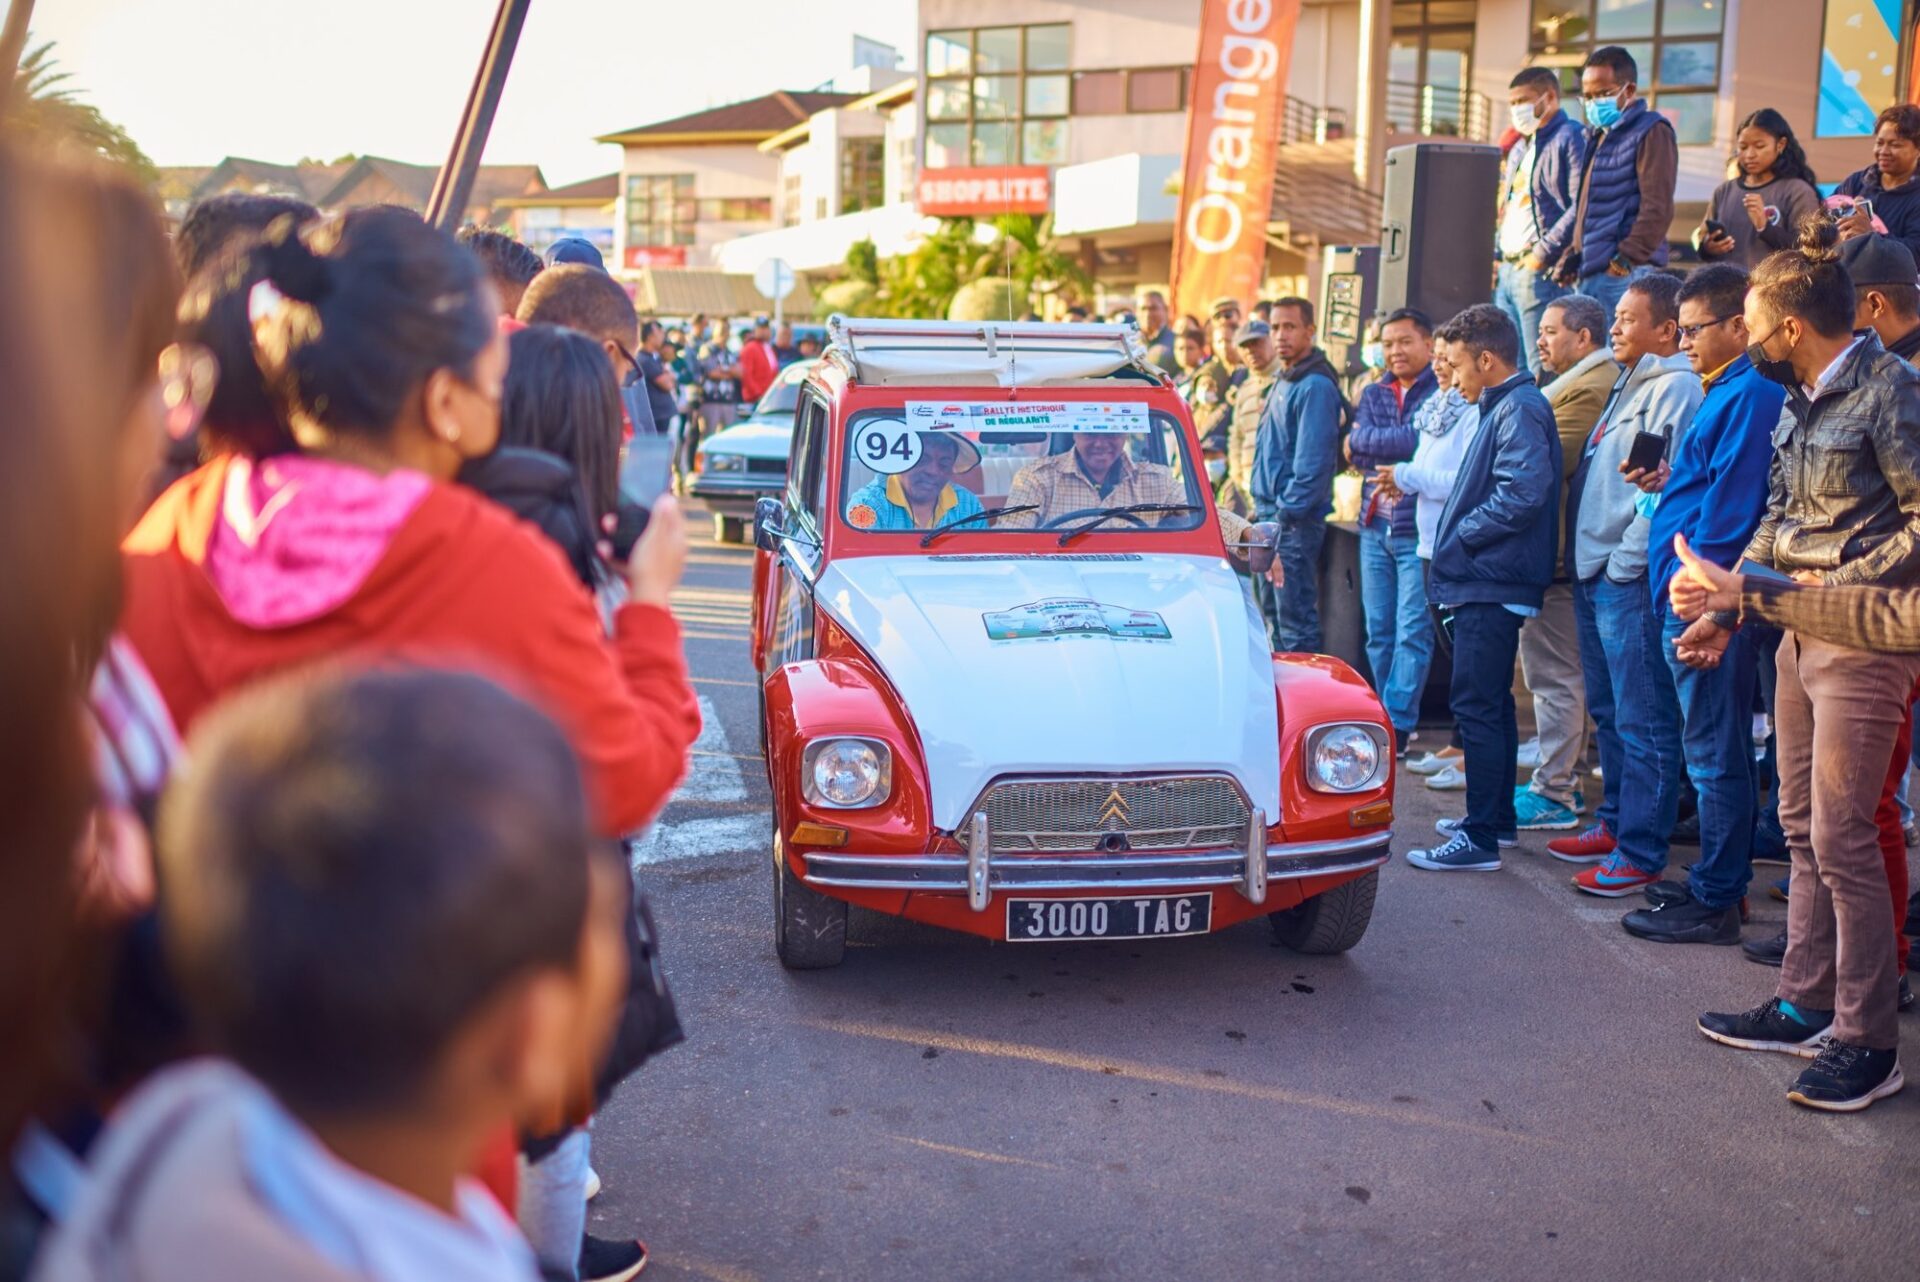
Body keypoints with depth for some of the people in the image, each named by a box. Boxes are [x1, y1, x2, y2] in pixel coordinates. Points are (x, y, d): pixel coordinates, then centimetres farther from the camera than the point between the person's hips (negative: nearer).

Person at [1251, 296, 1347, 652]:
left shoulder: (1315, 386, -14)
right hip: (1270, 512, 10)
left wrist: (1287, 511, -20)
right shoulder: (1284, 382, 16)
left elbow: (1314, 460, -20)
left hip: (1295, 519, -10)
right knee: (1270, 608, 16)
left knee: (1295, 615, -7)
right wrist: (1262, 507, 17)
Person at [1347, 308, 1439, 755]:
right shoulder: (1372, 394, 15)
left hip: (1419, 529, -6)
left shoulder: (1444, 391, -2)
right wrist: (1402, 451, -11)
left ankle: (1397, 724, -3)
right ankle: (1388, 716, 18)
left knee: (1412, 631, -6)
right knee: (1378, 632, 8)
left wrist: (1365, 441, -6)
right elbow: (1356, 455, 2)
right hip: (1375, 527, 6)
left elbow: (1425, 441, -17)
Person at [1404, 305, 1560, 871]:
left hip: (1491, 587, -11)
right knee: (1492, 704, 17)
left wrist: (1461, 538, -15)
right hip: (1484, 582, 11)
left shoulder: (1519, 410, -14)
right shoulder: (1505, 407, 18)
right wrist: (1456, 544, 9)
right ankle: (1496, 817, 28)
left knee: (1478, 707, -8)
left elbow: (1522, 494, -25)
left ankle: (1481, 838, -5)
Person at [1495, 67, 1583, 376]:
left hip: (1540, 270, -9)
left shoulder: (1570, 138, -6)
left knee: (1542, 368, -11)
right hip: (1508, 269, 9)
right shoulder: (1520, 148, 23)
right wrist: (1497, 257, 17)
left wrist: (1544, 252, -18)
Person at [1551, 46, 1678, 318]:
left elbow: (1657, 208, -14)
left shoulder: (1651, 131, -6)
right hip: (1589, 273, 9)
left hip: (1626, 275, -9)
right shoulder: (1598, 135, 21)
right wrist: (1571, 255, 16)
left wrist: (1626, 259, -19)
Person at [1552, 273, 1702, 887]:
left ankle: (1641, 853, -1)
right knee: (1609, 714, 17)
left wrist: (1625, 561, -18)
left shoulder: (1677, 388, -11)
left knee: (1642, 721, -5)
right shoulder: (1628, 387, 20)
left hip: (1630, 581, -10)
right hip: (1594, 576, 10)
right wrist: (1586, 562, 15)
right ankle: (1615, 824, 28)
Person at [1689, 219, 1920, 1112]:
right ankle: (1805, 1005, 24)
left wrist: (1842, 584, -17)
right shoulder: (1803, 400, 13)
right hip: (1802, 633, 9)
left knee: (1841, 838, -7)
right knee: (1803, 828, 13)